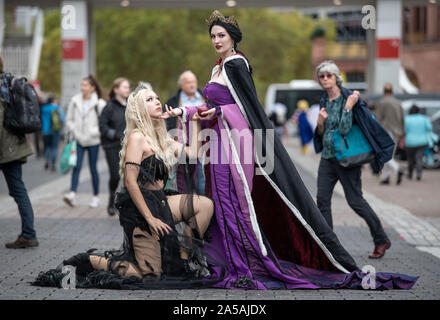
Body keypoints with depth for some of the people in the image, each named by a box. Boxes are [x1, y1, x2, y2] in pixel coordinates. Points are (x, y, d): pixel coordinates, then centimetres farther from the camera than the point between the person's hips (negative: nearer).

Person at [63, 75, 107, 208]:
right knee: (76, 166, -11)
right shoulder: (75, 101, 4)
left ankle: (96, 196, 16)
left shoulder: (99, 103, -4)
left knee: (93, 168, 5)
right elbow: (69, 119, 10)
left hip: (93, 141, -2)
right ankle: (72, 194, -20)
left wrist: (95, 132, -13)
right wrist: (73, 132, -2)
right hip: (79, 140, 2)